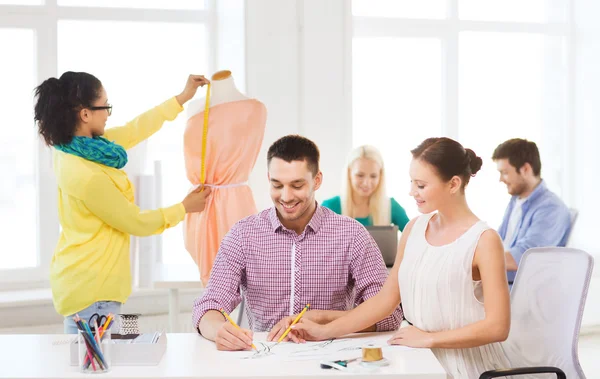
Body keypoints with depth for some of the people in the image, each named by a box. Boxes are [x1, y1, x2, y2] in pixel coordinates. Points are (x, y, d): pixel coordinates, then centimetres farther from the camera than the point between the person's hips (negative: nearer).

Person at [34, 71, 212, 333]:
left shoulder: (74, 146, 0)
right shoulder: (87, 176, -27)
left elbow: (132, 131, 14)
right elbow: (137, 223, -14)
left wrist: (182, 98, 19)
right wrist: (184, 209, 2)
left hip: (85, 282, 10)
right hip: (90, 290, -10)